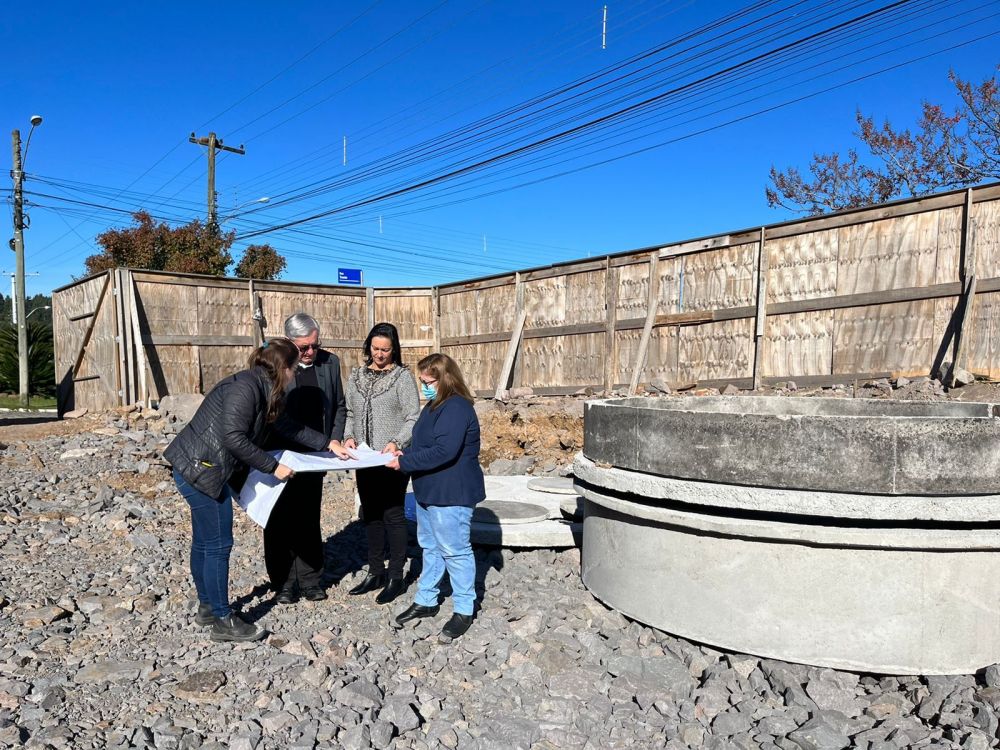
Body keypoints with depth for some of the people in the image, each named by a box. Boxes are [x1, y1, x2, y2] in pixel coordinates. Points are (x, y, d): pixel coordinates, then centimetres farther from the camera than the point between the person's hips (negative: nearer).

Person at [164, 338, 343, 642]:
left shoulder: (262, 390, 11)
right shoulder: (245, 387, -19)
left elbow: (285, 426, 21)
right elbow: (234, 438, -25)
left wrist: (327, 444, 22)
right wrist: (272, 467, -18)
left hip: (199, 470, 10)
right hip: (201, 470, -10)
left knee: (204, 543, 20)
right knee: (218, 546, -2)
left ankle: (207, 607, 34)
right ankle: (223, 621, 9)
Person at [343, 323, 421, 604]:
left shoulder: (403, 376, -6)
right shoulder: (357, 376, 9)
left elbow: (413, 417, -9)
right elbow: (350, 413, 14)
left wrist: (396, 442, -22)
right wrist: (349, 436, -5)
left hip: (393, 460, -5)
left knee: (393, 515, 1)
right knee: (370, 515, 13)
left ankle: (396, 577, 13)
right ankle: (375, 572, 26)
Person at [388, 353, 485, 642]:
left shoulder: (456, 409, -22)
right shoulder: (435, 406, 11)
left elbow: (443, 452, -30)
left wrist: (404, 463, -22)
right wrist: (404, 453, 2)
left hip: (451, 495, -10)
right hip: (429, 491, 11)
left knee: (455, 552, 1)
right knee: (430, 547, 20)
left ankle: (464, 611, 15)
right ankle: (425, 601, 34)